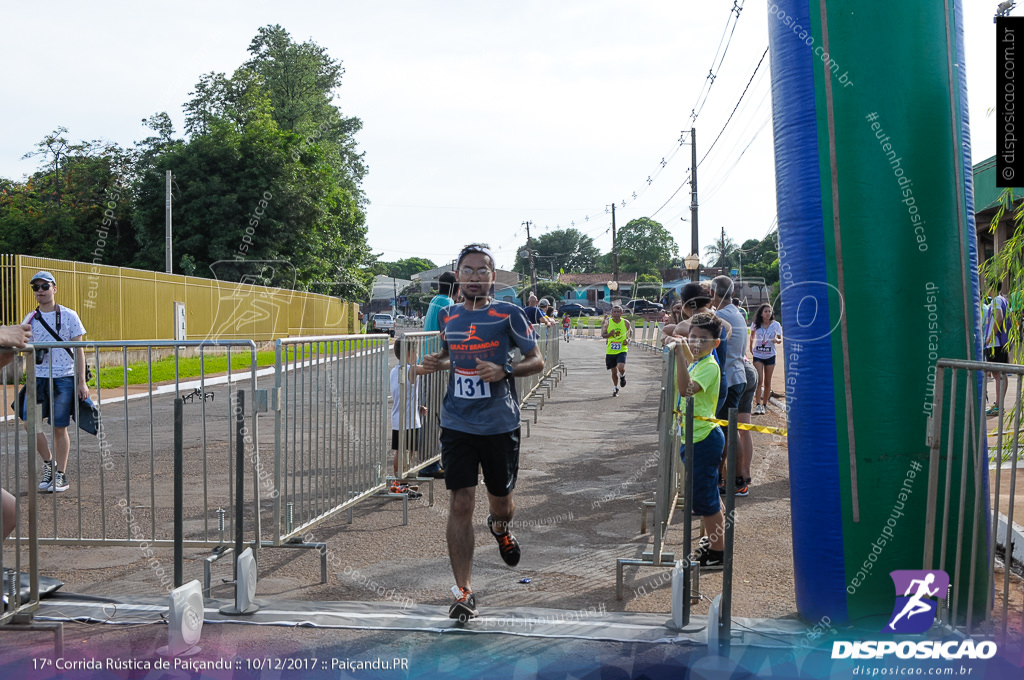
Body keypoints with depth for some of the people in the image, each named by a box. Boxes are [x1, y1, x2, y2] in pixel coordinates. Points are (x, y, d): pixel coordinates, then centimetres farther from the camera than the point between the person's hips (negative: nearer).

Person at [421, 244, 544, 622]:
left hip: (500, 426, -2)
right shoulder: (448, 317, 8)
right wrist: (437, 363, 3)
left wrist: (505, 371, -17)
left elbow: (537, 361, 1)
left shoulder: (509, 314, -3)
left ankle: (501, 529, 51)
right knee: (460, 504, -6)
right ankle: (463, 592, 2)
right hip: (457, 425, 2)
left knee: (500, 504, 12)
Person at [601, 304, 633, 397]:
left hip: (622, 350, -1)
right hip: (610, 351, 1)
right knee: (614, 371, 9)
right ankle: (615, 388, 31)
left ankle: (622, 376, 15)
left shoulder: (626, 323, -2)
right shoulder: (608, 322, -2)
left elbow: (631, 333, 13)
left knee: (621, 367, -22)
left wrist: (628, 339, -7)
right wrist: (609, 334, -19)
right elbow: (603, 335, 2)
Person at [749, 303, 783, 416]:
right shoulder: (755, 324, -2)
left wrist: (776, 340, -18)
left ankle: (764, 405, 19)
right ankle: (757, 405, -13)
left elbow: (780, 339, 3)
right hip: (758, 355, -1)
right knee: (759, 380, -12)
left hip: (770, 356, 1)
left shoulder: (776, 325, -4)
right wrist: (751, 348, 18)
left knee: (767, 382, 7)